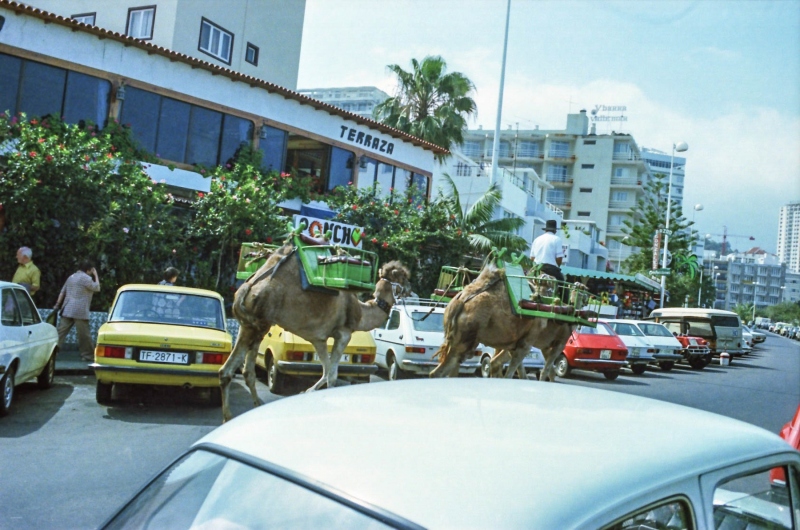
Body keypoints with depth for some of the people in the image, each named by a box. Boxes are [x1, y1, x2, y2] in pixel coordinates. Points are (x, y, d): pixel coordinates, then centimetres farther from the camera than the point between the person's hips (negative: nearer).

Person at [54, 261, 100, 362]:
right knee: (84, 335, 0)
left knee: (60, 332, 4)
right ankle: (88, 355, 6)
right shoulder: (86, 278, -7)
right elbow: (97, 288, 0)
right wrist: (96, 275, 8)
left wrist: (58, 304, 21)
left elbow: (62, 292, 19)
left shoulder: (71, 277, 18)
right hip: (80, 312, -7)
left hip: (67, 311, 7)